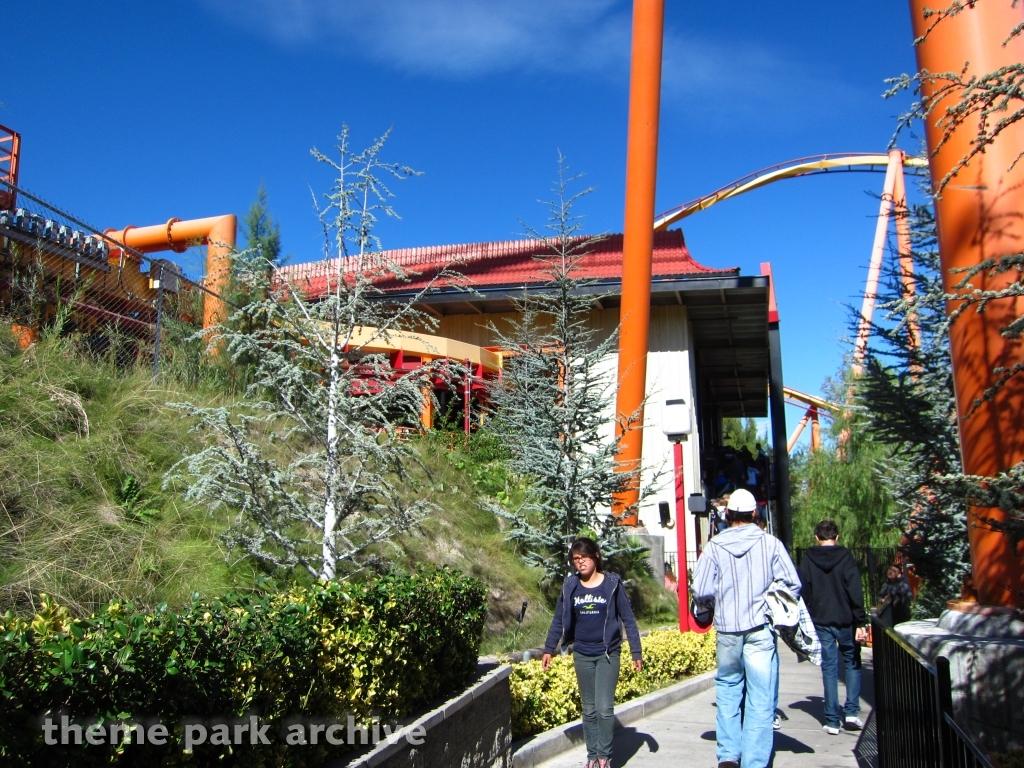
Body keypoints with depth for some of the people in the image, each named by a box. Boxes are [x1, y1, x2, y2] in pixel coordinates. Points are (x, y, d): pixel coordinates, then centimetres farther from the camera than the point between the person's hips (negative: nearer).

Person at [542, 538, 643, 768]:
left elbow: (628, 619, -1)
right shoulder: (570, 585, 0)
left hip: (608, 654, -2)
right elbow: (559, 621, 8)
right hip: (582, 655, 3)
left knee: (604, 708, -6)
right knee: (589, 710, 10)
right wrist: (548, 649, 7)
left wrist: (636, 653, -3)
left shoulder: (612, 584, -6)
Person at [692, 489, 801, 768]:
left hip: (727, 630, 1)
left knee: (728, 690, 17)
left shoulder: (714, 546, -3)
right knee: (760, 699, 5)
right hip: (760, 629, -1)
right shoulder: (770, 543, -4)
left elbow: (700, 592, -5)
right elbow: (793, 584, -4)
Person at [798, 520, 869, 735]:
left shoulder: (808, 559, 0)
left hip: (820, 622, 1)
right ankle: (852, 711, 7)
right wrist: (860, 622, -9)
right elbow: (856, 592, -10)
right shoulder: (846, 557, -4)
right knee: (852, 663, 17)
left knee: (829, 668, 5)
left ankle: (832, 720, 5)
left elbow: (803, 592, 1)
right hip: (845, 621, -1)